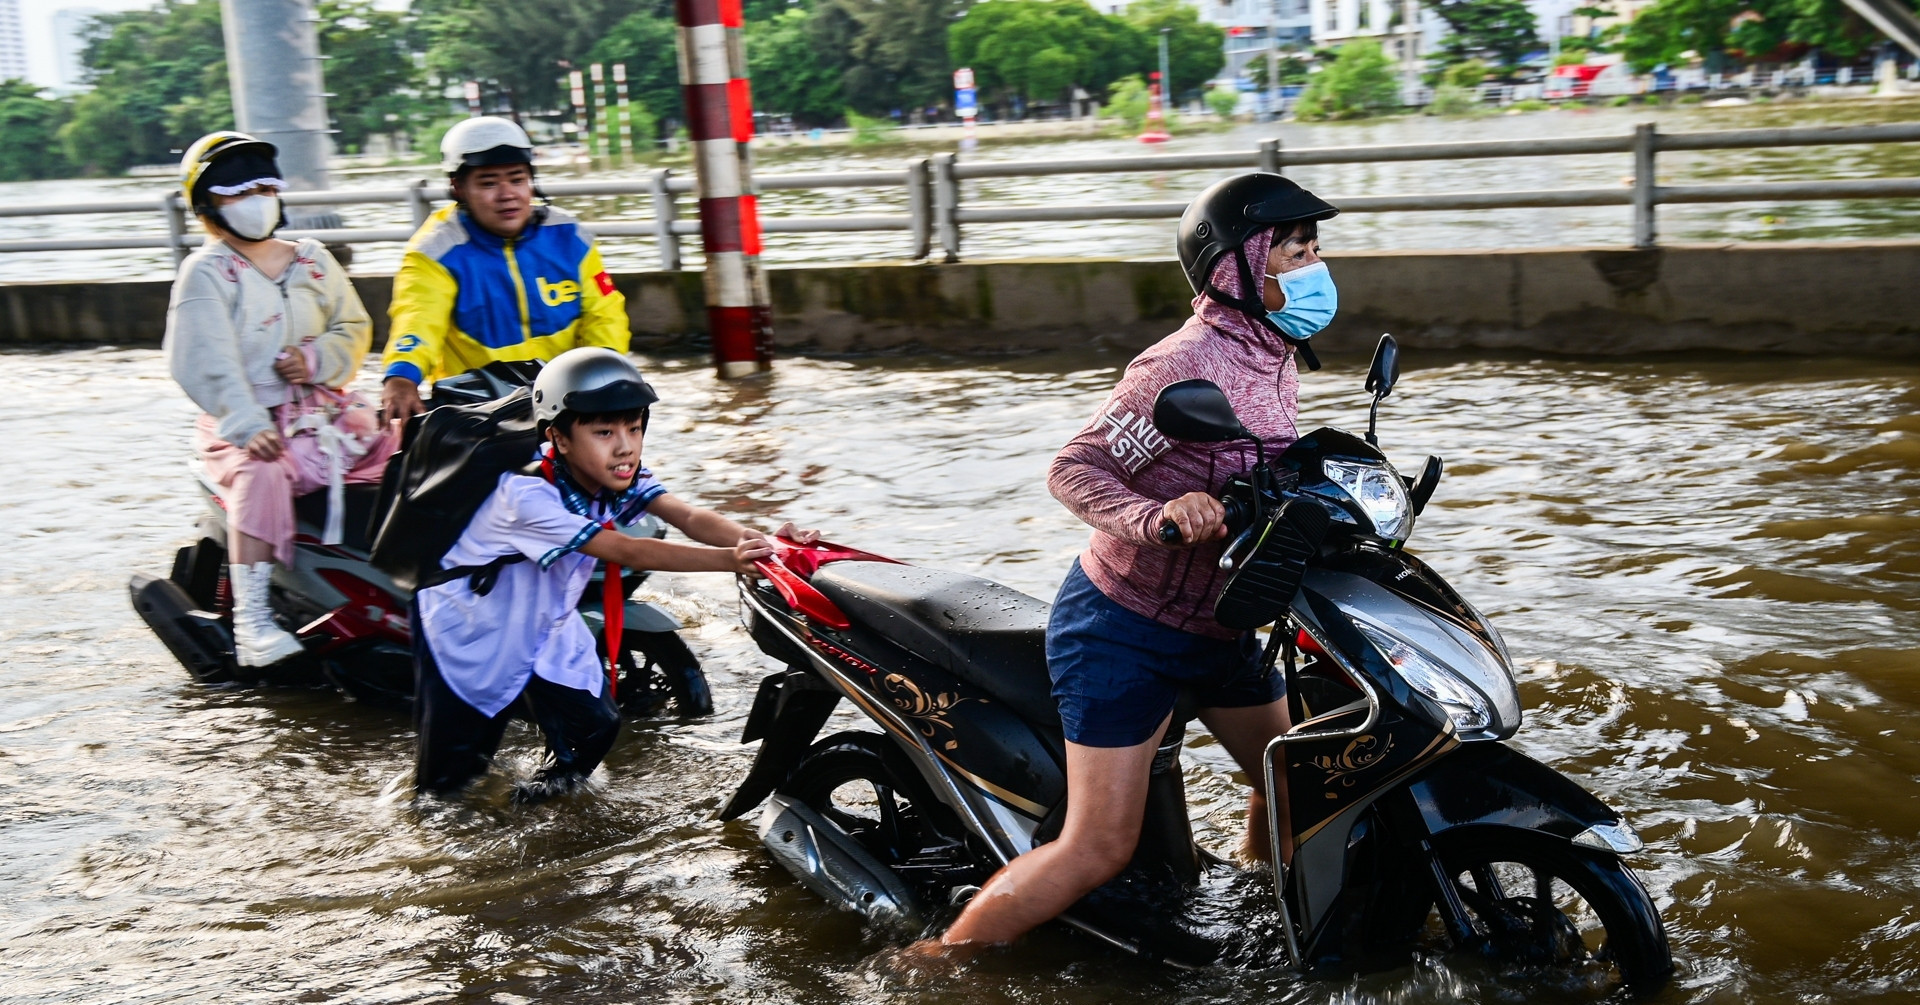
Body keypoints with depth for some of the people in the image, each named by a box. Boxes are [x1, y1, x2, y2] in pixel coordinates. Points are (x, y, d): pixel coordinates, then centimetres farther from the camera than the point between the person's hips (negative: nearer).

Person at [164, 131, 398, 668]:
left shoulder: (312, 260, 14)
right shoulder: (205, 273, -3)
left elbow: (354, 327, 13)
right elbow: (206, 363, -14)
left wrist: (318, 358, -9)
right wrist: (246, 427, -28)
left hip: (323, 410, 5)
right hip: (246, 424, -5)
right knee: (262, 475, -35)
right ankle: (250, 619, -34)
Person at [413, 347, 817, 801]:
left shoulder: (621, 475, -14)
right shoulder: (526, 495, -35)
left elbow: (689, 517, -30)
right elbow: (627, 553, -42)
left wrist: (754, 539, -50)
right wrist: (731, 560, -52)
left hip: (543, 624, 6)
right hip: (469, 627, -5)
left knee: (595, 728, -5)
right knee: (444, 778, 0)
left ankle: (563, 764, 27)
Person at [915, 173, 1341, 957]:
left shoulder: (1275, 359, 6)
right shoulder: (1185, 364, -23)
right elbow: (1073, 468, -24)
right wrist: (1158, 517, -41)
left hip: (1216, 624, 9)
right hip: (1124, 627, -9)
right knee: (1100, 848, -8)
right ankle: (929, 967, 5)